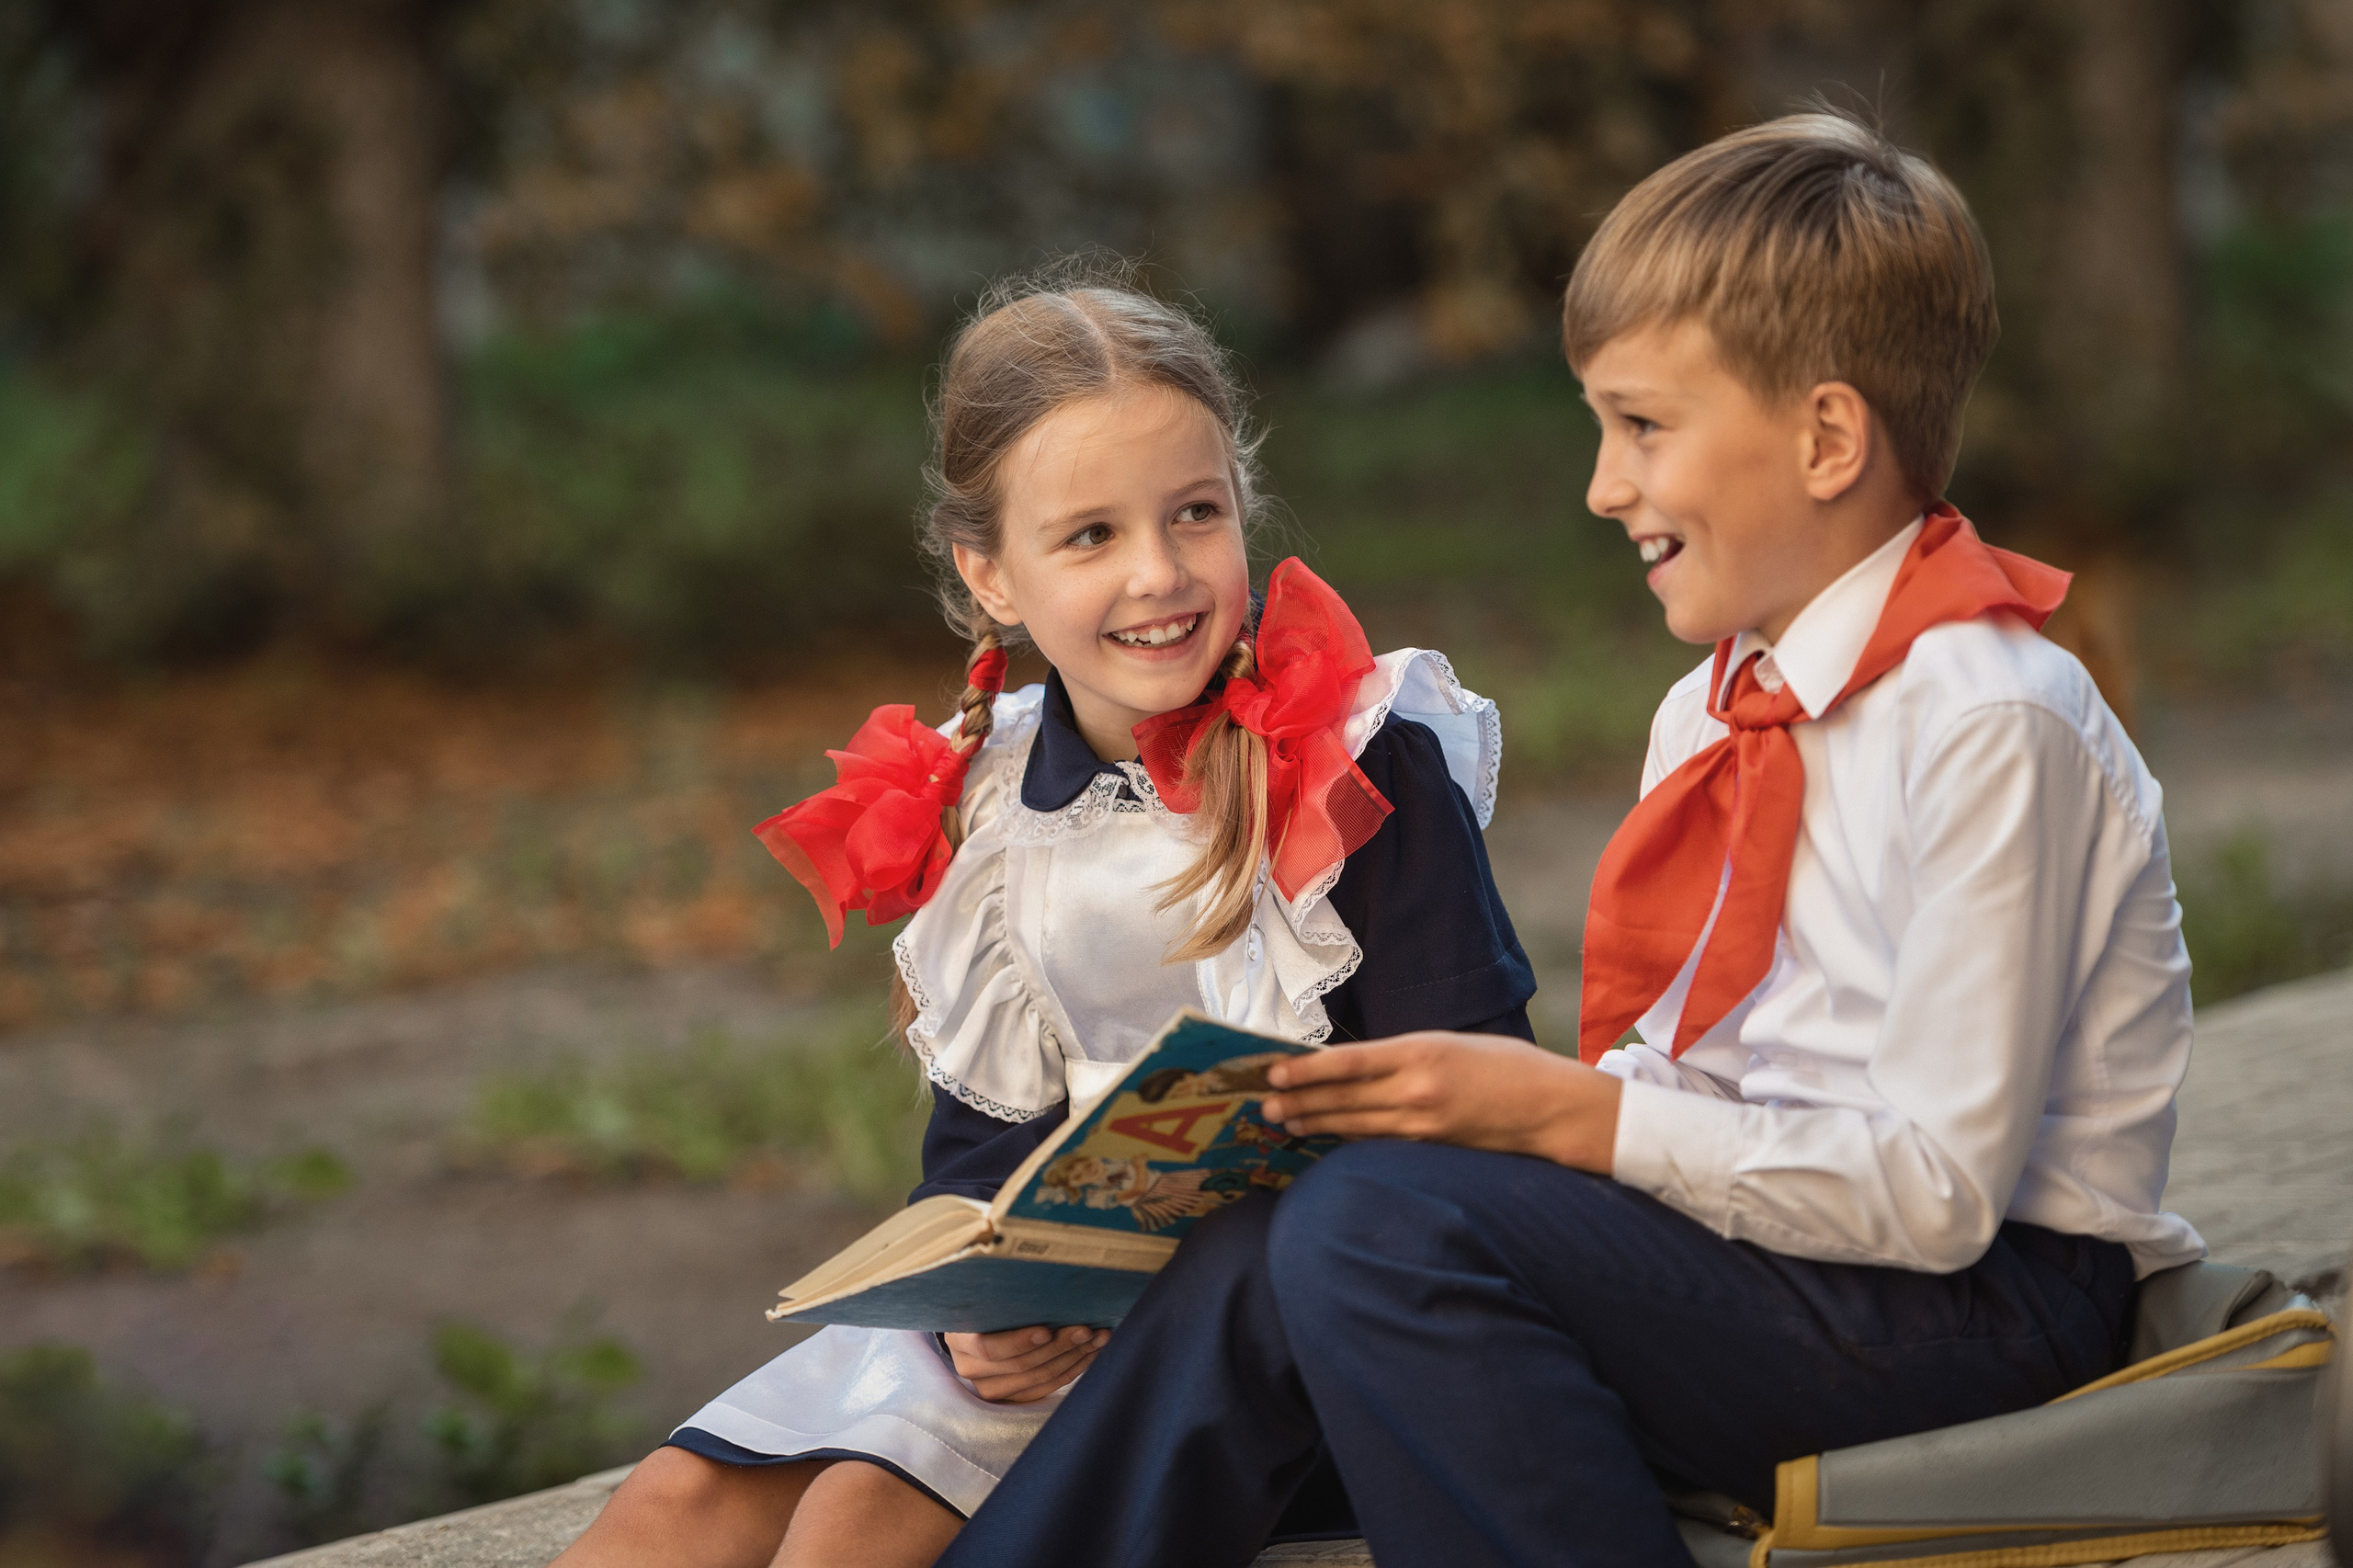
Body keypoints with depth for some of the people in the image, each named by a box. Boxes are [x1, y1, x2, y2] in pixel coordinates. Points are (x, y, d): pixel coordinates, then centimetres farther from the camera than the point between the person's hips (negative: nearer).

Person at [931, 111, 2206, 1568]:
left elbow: (1937, 1189, -21)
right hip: (1765, 1218, 8)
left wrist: (1565, 1115, -19)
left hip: (1987, 1301, -8)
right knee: (1254, 1264, -12)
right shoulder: (1713, 712, 12)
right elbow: (1679, 1078, 13)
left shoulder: (1986, 724, -16)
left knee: (1388, 1222, -27)